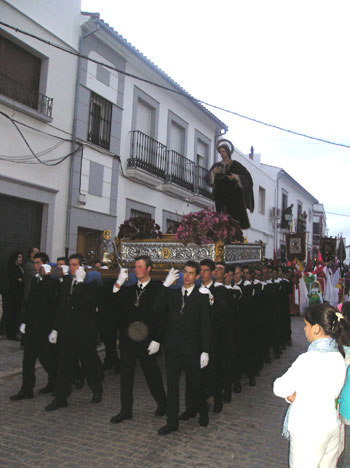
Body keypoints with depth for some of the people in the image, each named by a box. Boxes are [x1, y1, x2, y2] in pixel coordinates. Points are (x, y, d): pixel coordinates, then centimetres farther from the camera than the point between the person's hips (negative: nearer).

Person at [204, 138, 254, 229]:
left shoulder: (235, 164, 8)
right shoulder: (217, 165, 15)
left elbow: (247, 176, 1)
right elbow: (207, 178, 5)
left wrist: (237, 177, -16)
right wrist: (213, 172, -15)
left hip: (234, 195, -2)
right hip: (221, 196, 2)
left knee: (235, 217, -10)